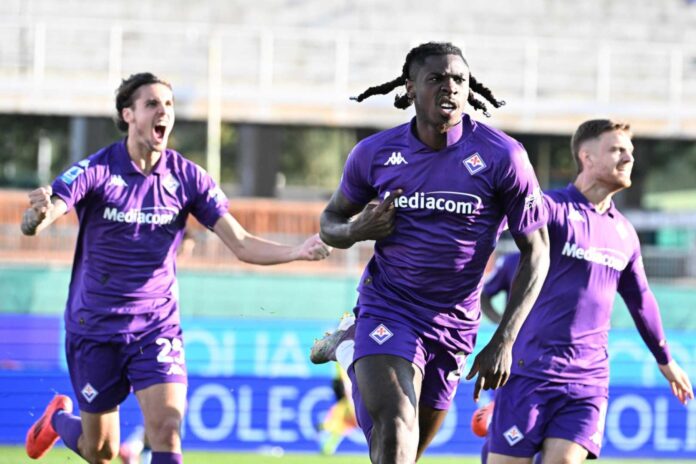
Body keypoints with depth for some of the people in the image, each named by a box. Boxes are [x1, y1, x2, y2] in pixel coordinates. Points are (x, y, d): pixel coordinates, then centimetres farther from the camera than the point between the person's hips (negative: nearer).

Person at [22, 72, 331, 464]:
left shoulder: (187, 177, -5)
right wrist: (39, 216, -50)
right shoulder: (96, 171, -13)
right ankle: (59, 418, 44)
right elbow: (32, 224, -24)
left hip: (158, 326, 2)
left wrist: (296, 252, -25)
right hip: (95, 328, -1)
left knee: (167, 431, -17)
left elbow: (241, 244, -7)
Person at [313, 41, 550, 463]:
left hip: (453, 324, 2)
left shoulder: (502, 157, -13)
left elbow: (536, 251, -6)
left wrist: (504, 342, -13)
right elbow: (331, 219, 11)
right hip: (388, 310, -2)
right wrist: (354, 231, -16)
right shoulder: (375, 153, -6)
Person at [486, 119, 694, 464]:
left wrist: (665, 360, 39)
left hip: (589, 380, 5)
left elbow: (640, 300, 29)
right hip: (531, 371, -4)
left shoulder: (624, 233, 14)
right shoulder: (553, 209, -6)